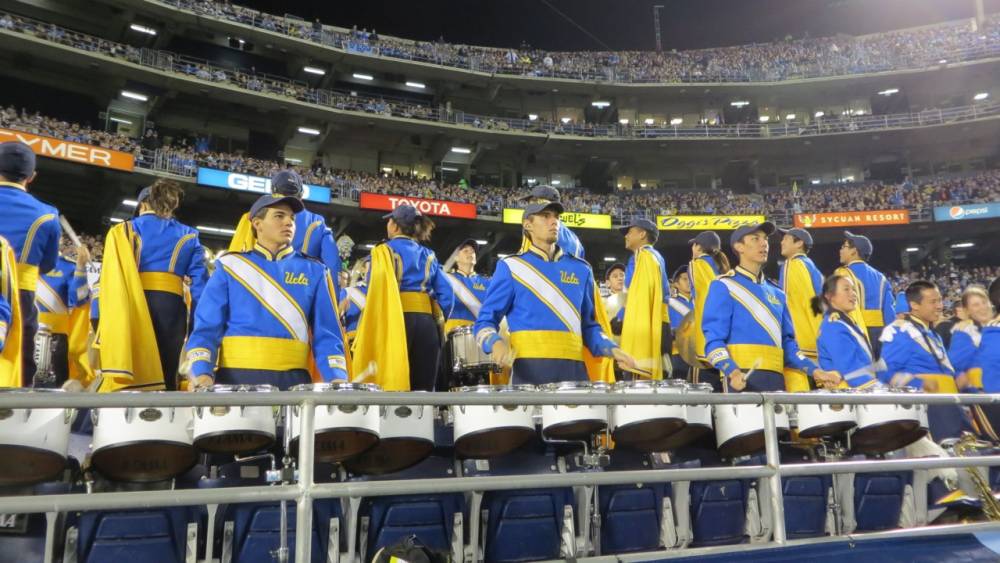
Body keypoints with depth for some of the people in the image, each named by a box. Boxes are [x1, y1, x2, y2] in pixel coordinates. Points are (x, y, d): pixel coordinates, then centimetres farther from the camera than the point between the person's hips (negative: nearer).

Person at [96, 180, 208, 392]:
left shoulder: (124, 230, 12)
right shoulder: (188, 236, 16)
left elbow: (112, 278, 0)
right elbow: (200, 285, 6)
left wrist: (104, 329, -2)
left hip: (133, 306, -1)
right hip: (171, 308, 1)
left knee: (125, 384, 0)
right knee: (165, 380, 6)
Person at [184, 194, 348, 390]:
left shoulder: (314, 271, 10)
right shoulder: (230, 266, 7)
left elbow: (326, 334, 4)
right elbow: (206, 328, 2)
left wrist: (337, 378, -12)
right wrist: (202, 372, -16)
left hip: (292, 379, 1)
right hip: (236, 377, -1)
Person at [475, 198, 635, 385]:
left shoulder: (580, 269, 16)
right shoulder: (511, 267, 5)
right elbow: (485, 321, 5)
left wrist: (612, 349, 4)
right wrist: (496, 343, -17)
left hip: (573, 367, 3)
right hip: (529, 368, -3)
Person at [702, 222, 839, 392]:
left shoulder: (776, 294, 22)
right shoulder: (724, 287, 2)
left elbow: (787, 342, 22)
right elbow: (714, 340, -7)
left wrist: (815, 371, 8)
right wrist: (733, 372, -24)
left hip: (775, 377, 6)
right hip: (742, 378, -6)